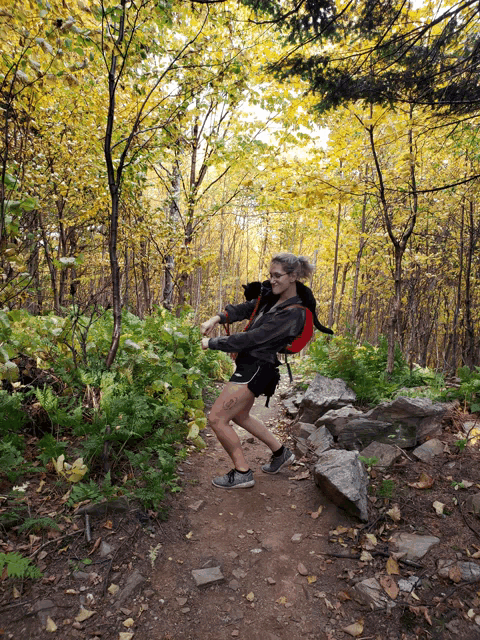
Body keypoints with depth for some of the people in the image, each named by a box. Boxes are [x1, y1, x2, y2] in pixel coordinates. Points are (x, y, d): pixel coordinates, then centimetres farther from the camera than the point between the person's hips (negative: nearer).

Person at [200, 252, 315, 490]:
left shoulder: (292, 313, -21)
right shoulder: (272, 297, 6)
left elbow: (252, 338, -24)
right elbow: (244, 309, 16)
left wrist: (212, 343, -16)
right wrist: (217, 318, -2)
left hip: (257, 369, -10)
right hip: (250, 365, 10)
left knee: (217, 419, -5)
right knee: (239, 415, 26)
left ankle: (242, 473, 11)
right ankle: (281, 453, 40)